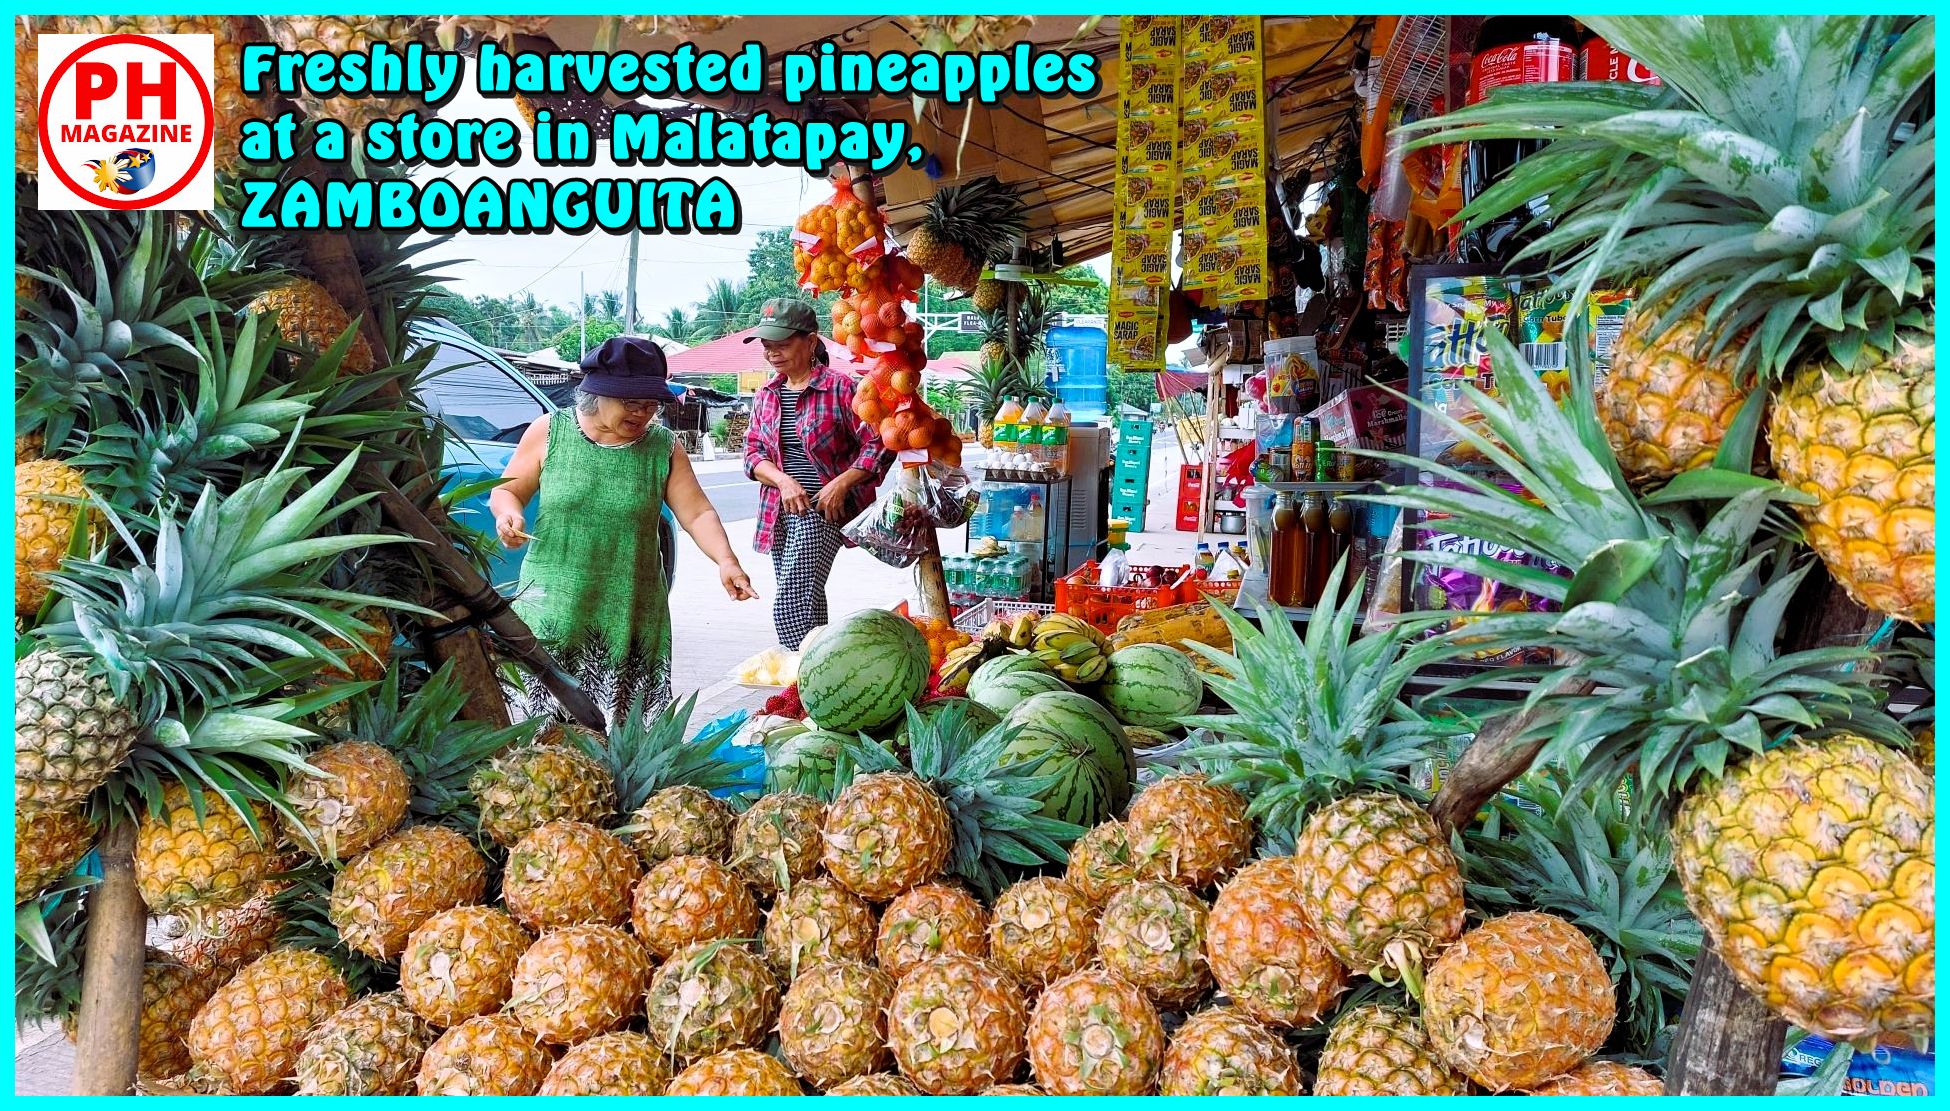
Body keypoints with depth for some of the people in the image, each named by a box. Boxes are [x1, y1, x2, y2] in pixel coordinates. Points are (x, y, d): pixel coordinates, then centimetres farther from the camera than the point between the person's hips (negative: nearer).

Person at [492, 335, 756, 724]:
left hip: (630, 618, 1)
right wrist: (509, 513, -12)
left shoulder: (663, 448, 3)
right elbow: (506, 490, 11)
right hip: (553, 608, 0)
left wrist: (726, 560, -18)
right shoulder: (549, 432, 2)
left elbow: (697, 513, -2)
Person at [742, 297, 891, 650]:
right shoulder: (766, 395, 12)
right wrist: (784, 480, -10)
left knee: (791, 607, -17)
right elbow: (753, 452, 9)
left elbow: (878, 444, -9)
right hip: (779, 511, 7)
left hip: (822, 509, -7)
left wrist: (841, 484, -18)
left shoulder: (839, 388, -7)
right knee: (807, 602, 14)